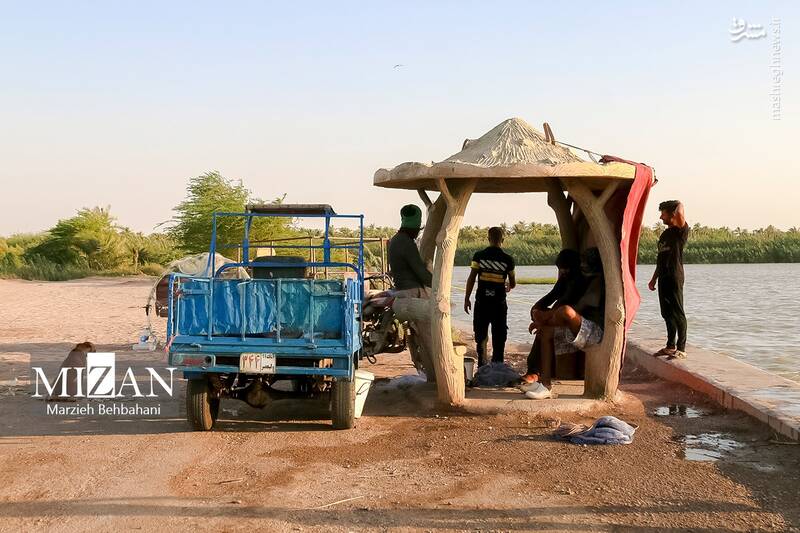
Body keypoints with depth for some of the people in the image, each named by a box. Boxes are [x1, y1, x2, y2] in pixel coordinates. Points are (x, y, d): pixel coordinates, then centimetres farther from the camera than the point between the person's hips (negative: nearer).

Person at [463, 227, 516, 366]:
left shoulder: (479, 256, -3)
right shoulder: (507, 259, -2)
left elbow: (471, 279, -5)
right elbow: (513, 283, 8)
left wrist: (467, 299, 3)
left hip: (481, 302, 0)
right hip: (499, 303, 0)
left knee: (481, 334, 8)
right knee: (498, 336, 10)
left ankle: (482, 365, 4)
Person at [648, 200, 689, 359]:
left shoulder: (680, 231, -6)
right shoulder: (665, 234, 19)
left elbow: (680, 214, -28)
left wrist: (679, 206, -5)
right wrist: (654, 279, 23)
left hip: (674, 278, -8)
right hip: (663, 278, 8)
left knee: (677, 313, -6)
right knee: (667, 314, 12)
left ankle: (681, 349, -3)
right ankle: (671, 346, 21)